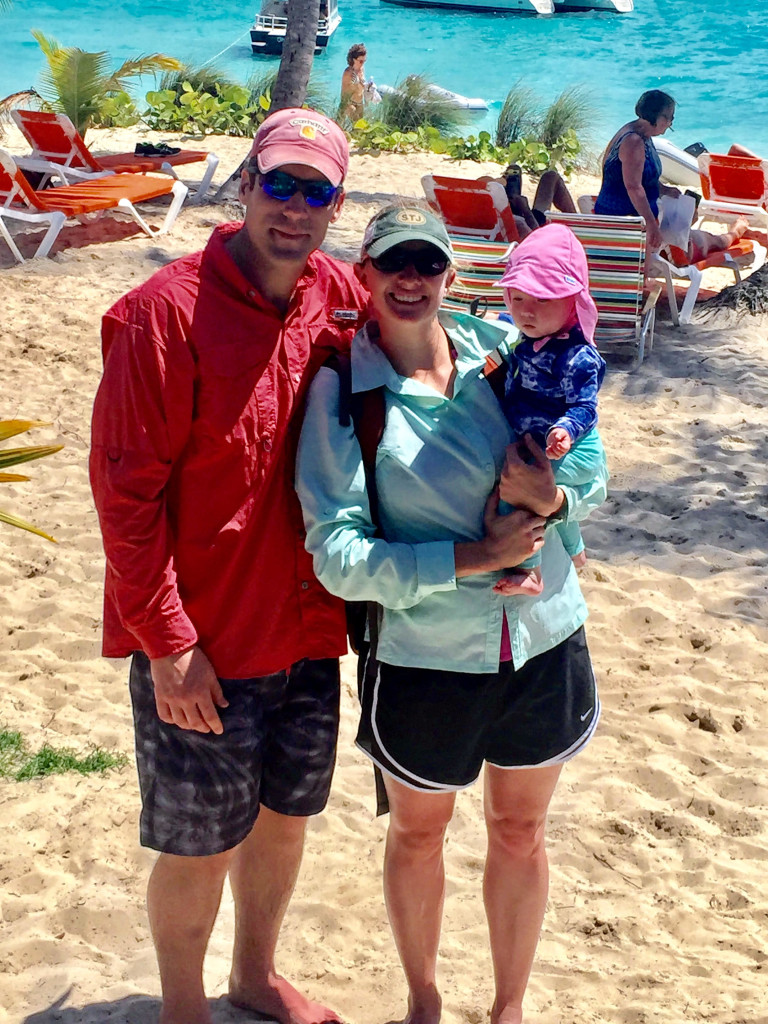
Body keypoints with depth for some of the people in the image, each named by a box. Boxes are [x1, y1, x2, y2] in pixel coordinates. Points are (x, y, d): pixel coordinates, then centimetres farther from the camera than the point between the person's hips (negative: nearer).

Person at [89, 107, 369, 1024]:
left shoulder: (342, 298, 0)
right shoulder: (167, 311, -18)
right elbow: (125, 488, -17)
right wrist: (167, 642, -17)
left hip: (307, 629, 6)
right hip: (200, 647, -6)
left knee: (284, 815, 22)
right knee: (198, 846, 9)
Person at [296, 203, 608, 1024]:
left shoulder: (500, 348, -4)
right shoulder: (343, 391, -12)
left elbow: (594, 469, 5)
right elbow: (337, 555, -18)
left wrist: (555, 499, -18)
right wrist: (473, 557, -24)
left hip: (545, 643, 3)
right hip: (424, 658, -2)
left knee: (520, 833, 19)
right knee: (418, 834, 20)